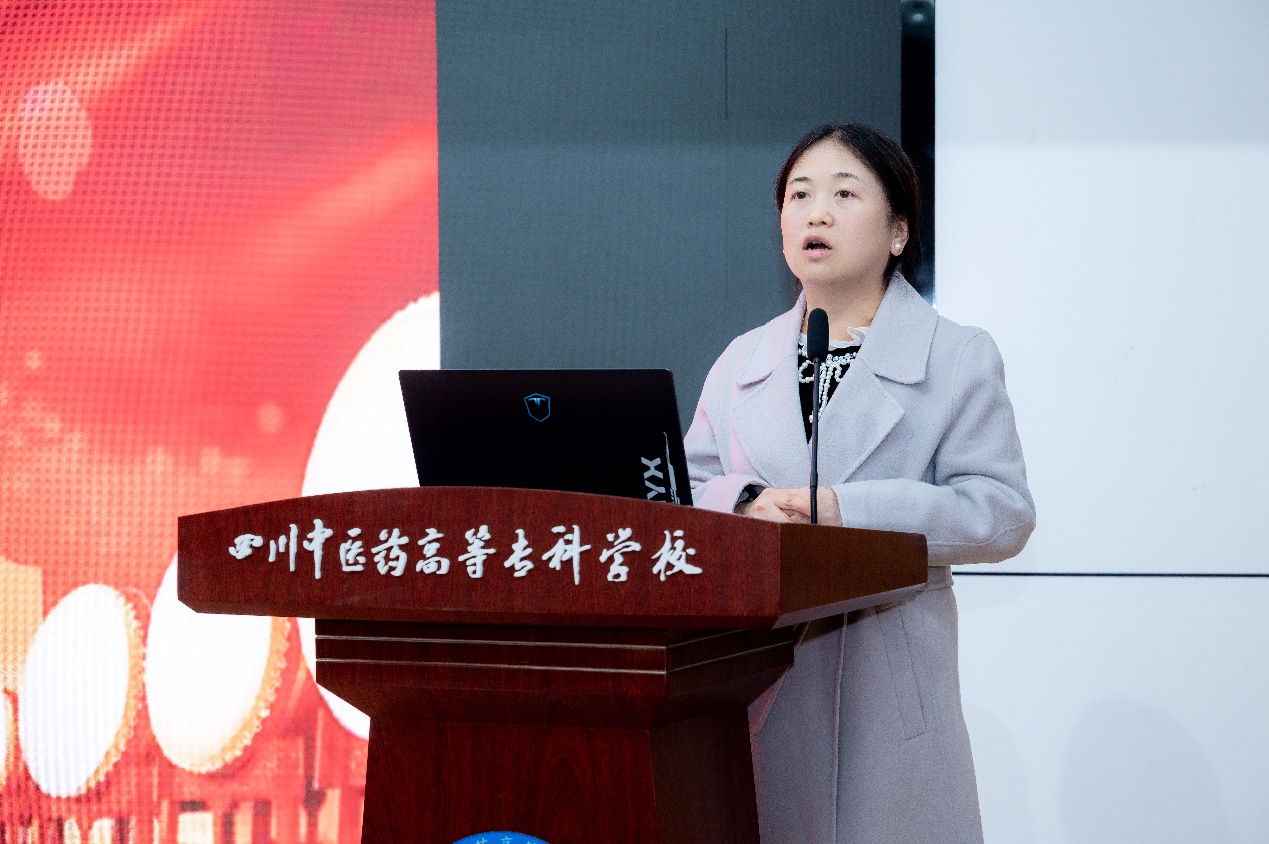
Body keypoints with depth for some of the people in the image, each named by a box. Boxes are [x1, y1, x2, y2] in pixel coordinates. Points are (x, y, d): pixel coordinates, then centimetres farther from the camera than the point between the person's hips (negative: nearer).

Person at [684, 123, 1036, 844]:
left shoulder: (959, 358, 2)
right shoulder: (741, 362, 15)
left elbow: (1003, 513, -7)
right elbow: (686, 493, 12)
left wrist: (850, 511, -18)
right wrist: (748, 506, -11)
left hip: (891, 673, -3)